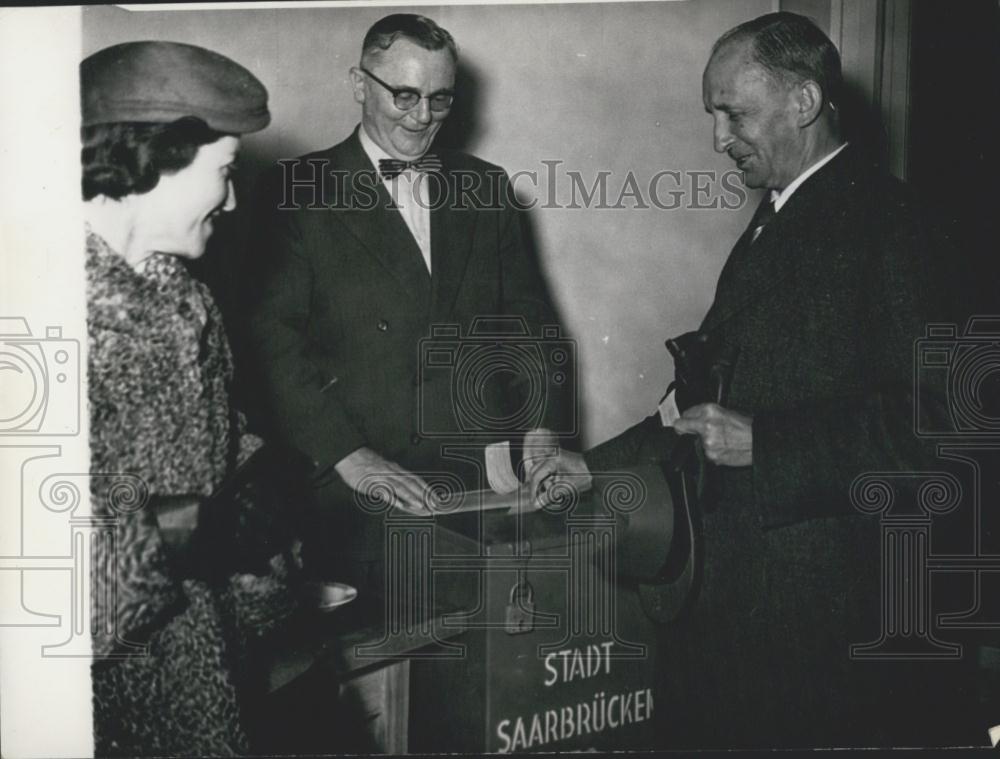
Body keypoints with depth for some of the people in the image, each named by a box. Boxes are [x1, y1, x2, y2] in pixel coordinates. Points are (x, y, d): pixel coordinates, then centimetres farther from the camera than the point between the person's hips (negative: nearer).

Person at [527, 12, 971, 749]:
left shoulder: (884, 221, -13)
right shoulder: (775, 222, 15)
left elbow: (925, 418, -21)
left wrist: (762, 442, -24)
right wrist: (597, 464, 14)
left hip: (826, 596, -8)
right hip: (742, 575, 8)